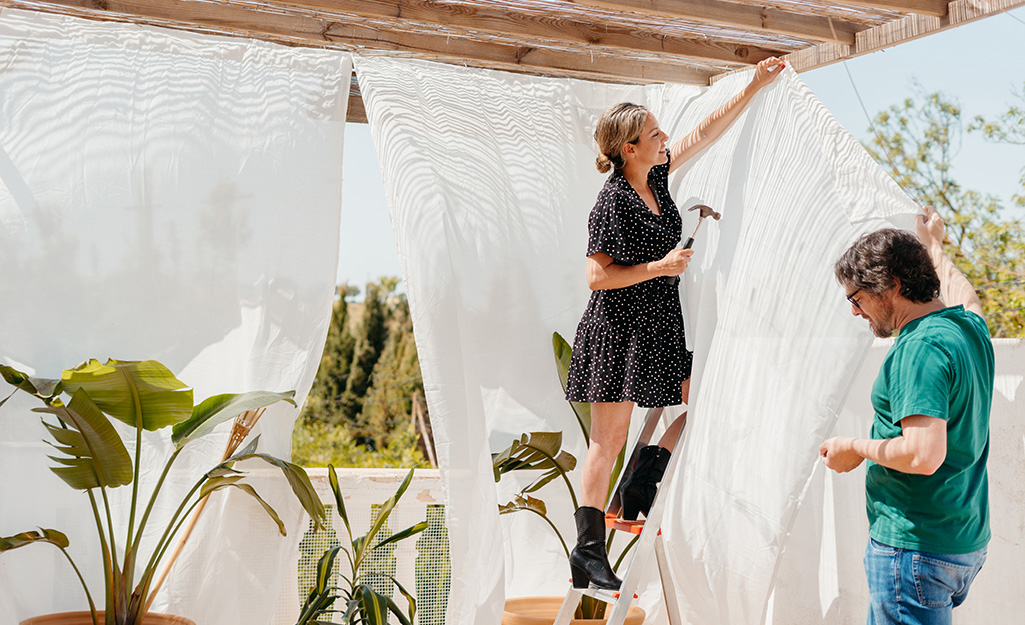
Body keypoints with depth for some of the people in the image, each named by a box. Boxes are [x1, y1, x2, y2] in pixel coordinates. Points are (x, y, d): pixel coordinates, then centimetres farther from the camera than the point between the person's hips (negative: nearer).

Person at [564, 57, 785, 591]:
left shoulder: (655, 176, 6)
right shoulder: (612, 203, -18)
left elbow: (705, 133, 15)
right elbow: (596, 276, -21)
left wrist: (754, 88, 14)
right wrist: (660, 267, -17)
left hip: (660, 329, 9)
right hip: (618, 332, -8)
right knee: (608, 441, -2)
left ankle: (640, 486, 16)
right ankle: (588, 555, 8)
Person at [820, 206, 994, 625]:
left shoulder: (918, 350, -21)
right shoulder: (970, 327, 8)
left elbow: (923, 455, -29)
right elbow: (963, 297, 34)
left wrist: (857, 448, -12)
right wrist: (932, 245, 49)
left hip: (916, 548, -10)